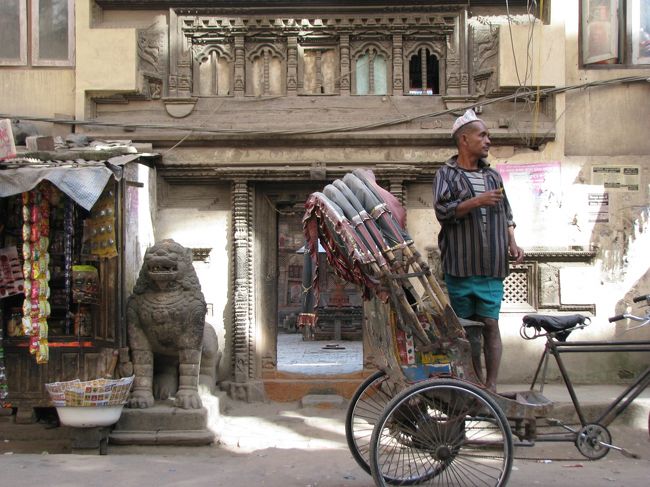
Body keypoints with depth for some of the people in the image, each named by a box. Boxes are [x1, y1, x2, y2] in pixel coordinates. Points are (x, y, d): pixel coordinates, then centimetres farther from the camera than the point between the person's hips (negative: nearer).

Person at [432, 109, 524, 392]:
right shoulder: (447, 175, 3)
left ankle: (491, 386, 2)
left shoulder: (493, 176, 17)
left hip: (491, 266, 3)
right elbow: (443, 211, -12)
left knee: (490, 325, -2)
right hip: (460, 267, -3)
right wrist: (477, 202, -20)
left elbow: (506, 215, 20)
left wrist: (512, 244, 6)